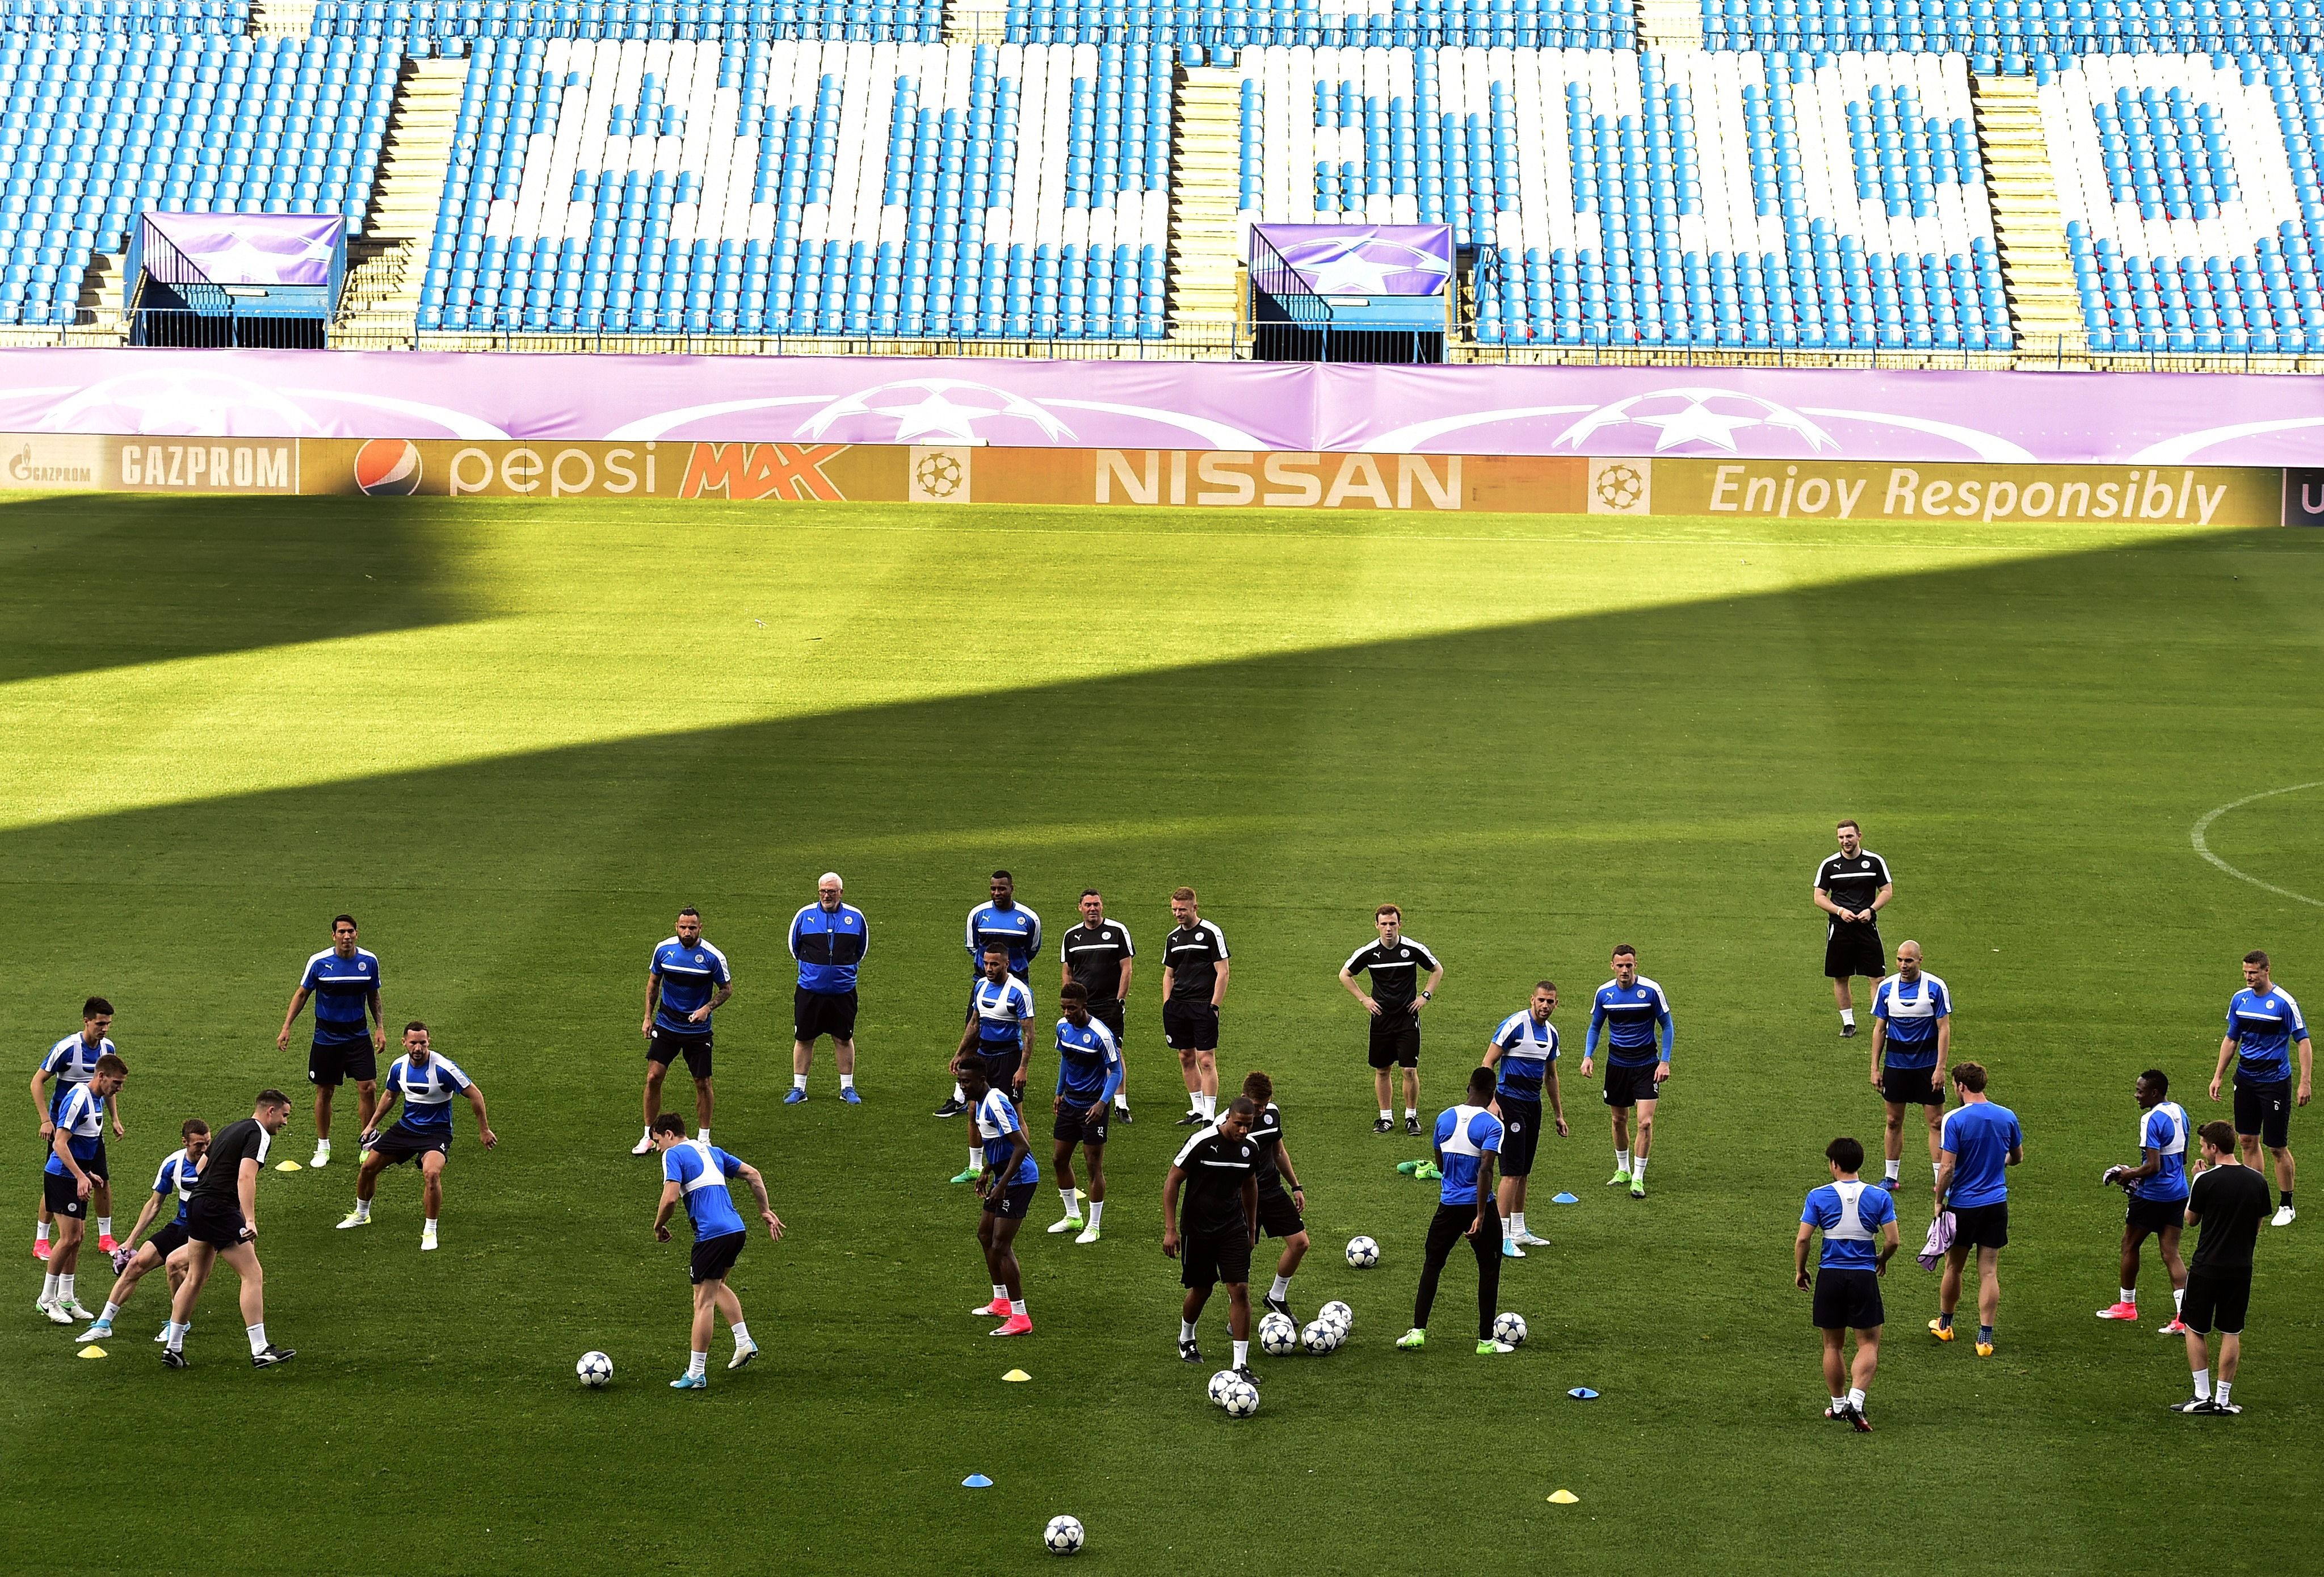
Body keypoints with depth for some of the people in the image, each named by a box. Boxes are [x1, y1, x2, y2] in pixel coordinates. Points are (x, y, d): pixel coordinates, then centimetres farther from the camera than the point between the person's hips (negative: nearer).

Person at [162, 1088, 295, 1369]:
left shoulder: (231, 1129, 20)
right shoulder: (258, 1134, -8)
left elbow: (202, 1166, 29)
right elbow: (245, 1177, -22)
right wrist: (250, 1221, -29)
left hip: (197, 1203, 9)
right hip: (221, 1209, -9)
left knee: (195, 1278, 16)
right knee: (253, 1275, -6)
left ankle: (172, 1347, 19)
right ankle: (260, 1351, -9)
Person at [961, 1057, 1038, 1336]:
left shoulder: (995, 1104, -23)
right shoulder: (981, 1103, 10)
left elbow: (1021, 1146, -28)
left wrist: (1001, 1185, -28)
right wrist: (986, 1173, 24)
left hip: (1018, 1179, -11)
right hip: (1004, 1176, 11)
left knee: (1001, 1246, -13)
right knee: (985, 1234, 24)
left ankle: (1020, 1319, -13)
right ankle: (1001, 1302, 37)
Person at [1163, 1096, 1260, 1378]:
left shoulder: (1250, 1147, -2)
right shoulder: (1202, 1143, -18)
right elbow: (1172, 1181, -11)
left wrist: (1252, 1228, 23)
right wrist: (1170, 1230, -14)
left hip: (1233, 1228, 3)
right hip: (1197, 1227, -3)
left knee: (1240, 1290, -8)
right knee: (1201, 1290, 10)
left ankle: (1240, 1364, -5)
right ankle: (1186, 1339, 41)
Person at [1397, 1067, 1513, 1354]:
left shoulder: (1445, 1118, 3)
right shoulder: (1491, 1125, -13)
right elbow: (1486, 1169, -22)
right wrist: (1481, 1216, -23)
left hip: (1448, 1206, 4)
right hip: (1478, 1205, -4)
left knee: (1432, 1264, 15)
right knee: (1489, 1269, 9)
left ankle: (1418, 1331, 8)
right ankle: (1486, 1339, 10)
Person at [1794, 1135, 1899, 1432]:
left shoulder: (1818, 1197, -5)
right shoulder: (1879, 1197, -3)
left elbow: (1802, 1240, -7)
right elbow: (1892, 1241, -4)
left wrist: (1800, 1271, 9)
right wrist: (1882, 1260, 17)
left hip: (1830, 1276, 1)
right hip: (1864, 1276, -1)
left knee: (1833, 1345, 14)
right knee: (1869, 1344, 4)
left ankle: (1839, 1405, 22)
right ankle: (1855, 1401, -15)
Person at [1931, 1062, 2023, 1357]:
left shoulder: (1955, 1120, -15)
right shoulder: (2007, 1117, -2)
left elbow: (1947, 1169, -17)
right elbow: (2017, 1158, 13)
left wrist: (1939, 1201, -3)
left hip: (1962, 1205, -3)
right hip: (1996, 1205, 3)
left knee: (1953, 1267, 16)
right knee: (1989, 1272, 4)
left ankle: (1944, 1324, 33)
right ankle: (1985, 1337, 1)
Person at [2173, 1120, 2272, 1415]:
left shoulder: (2207, 1181, -14)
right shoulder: (2257, 1181, 0)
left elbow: (2191, 1219, 0)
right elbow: (2258, 1225, 9)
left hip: (2207, 1266, -4)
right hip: (2241, 1267, 4)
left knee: (2196, 1329, 9)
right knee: (2232, 1333, 10)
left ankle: (2202, 1396, 4)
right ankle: (2223, 1398, 10)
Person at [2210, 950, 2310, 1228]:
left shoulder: (2284, 1002, -13)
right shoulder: (2240, 999, 4)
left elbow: (2303, 1041, -11)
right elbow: (2231, 1039, 15)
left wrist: (2305, 1082, -17)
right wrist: (2218, 1076, 11)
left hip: (2275, 1080, -6)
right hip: (2246, 1078, 6)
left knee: (2277, 1147, -1)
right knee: (2248, 1141, 8)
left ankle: (2287, 1206, 11)